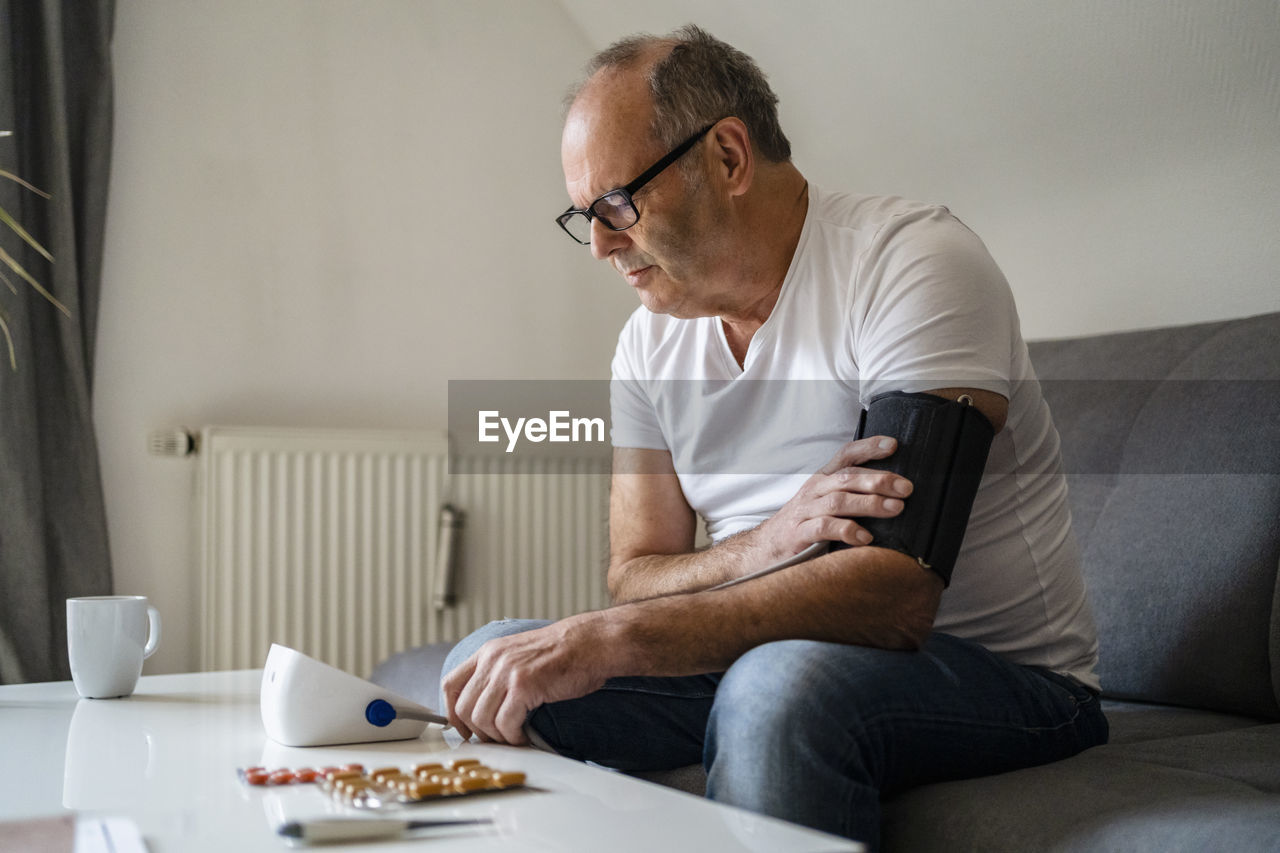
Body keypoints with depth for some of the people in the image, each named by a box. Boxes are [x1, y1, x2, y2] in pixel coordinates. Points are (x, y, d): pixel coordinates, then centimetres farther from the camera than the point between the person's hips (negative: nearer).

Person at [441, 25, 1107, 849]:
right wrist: (766, 544, -22)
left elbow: (896, 595, -28)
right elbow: (635, 579, 1)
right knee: (493, 664, -10)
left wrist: (605, 639, -33)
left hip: (1004, 673, -5)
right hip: (769, 662, 6)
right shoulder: (650, 344, 4)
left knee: (780, 684, -36)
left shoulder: (915, 262, -18)